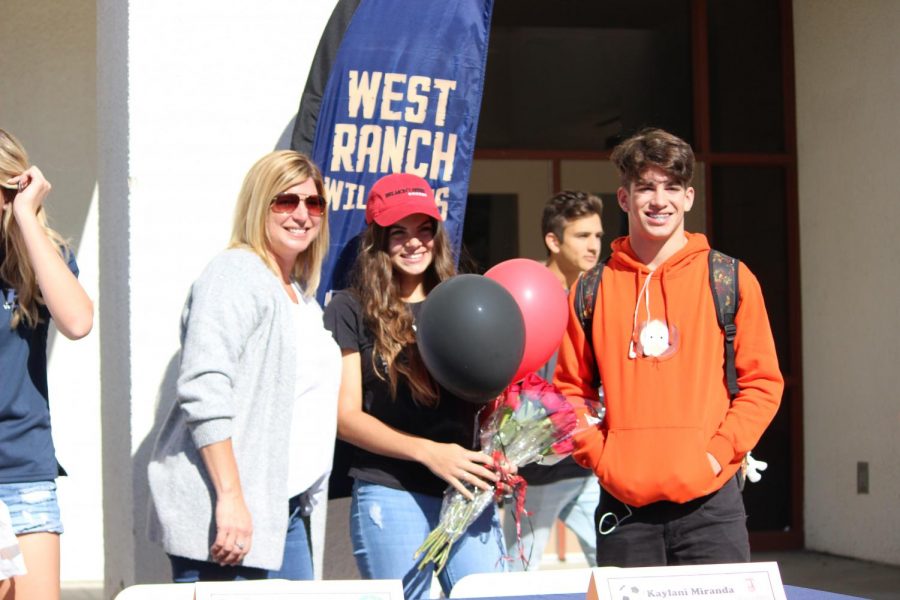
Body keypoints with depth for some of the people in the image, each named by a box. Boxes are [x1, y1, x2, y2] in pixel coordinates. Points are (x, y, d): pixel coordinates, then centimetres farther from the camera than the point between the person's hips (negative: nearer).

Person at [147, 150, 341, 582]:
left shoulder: (302, 296, 20)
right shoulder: (234, 275, -8)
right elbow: (204, 392, -19)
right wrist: (230, 497, -25)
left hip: (286, 511, 9)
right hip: (226, 515, -9)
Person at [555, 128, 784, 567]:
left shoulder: (730, 280, 4)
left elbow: (762, 382, 5)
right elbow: (571, 389, 12)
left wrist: (719, 451, -6)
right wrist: (599, 455, -2)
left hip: (709, 502, -1)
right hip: (623, 506, 1)